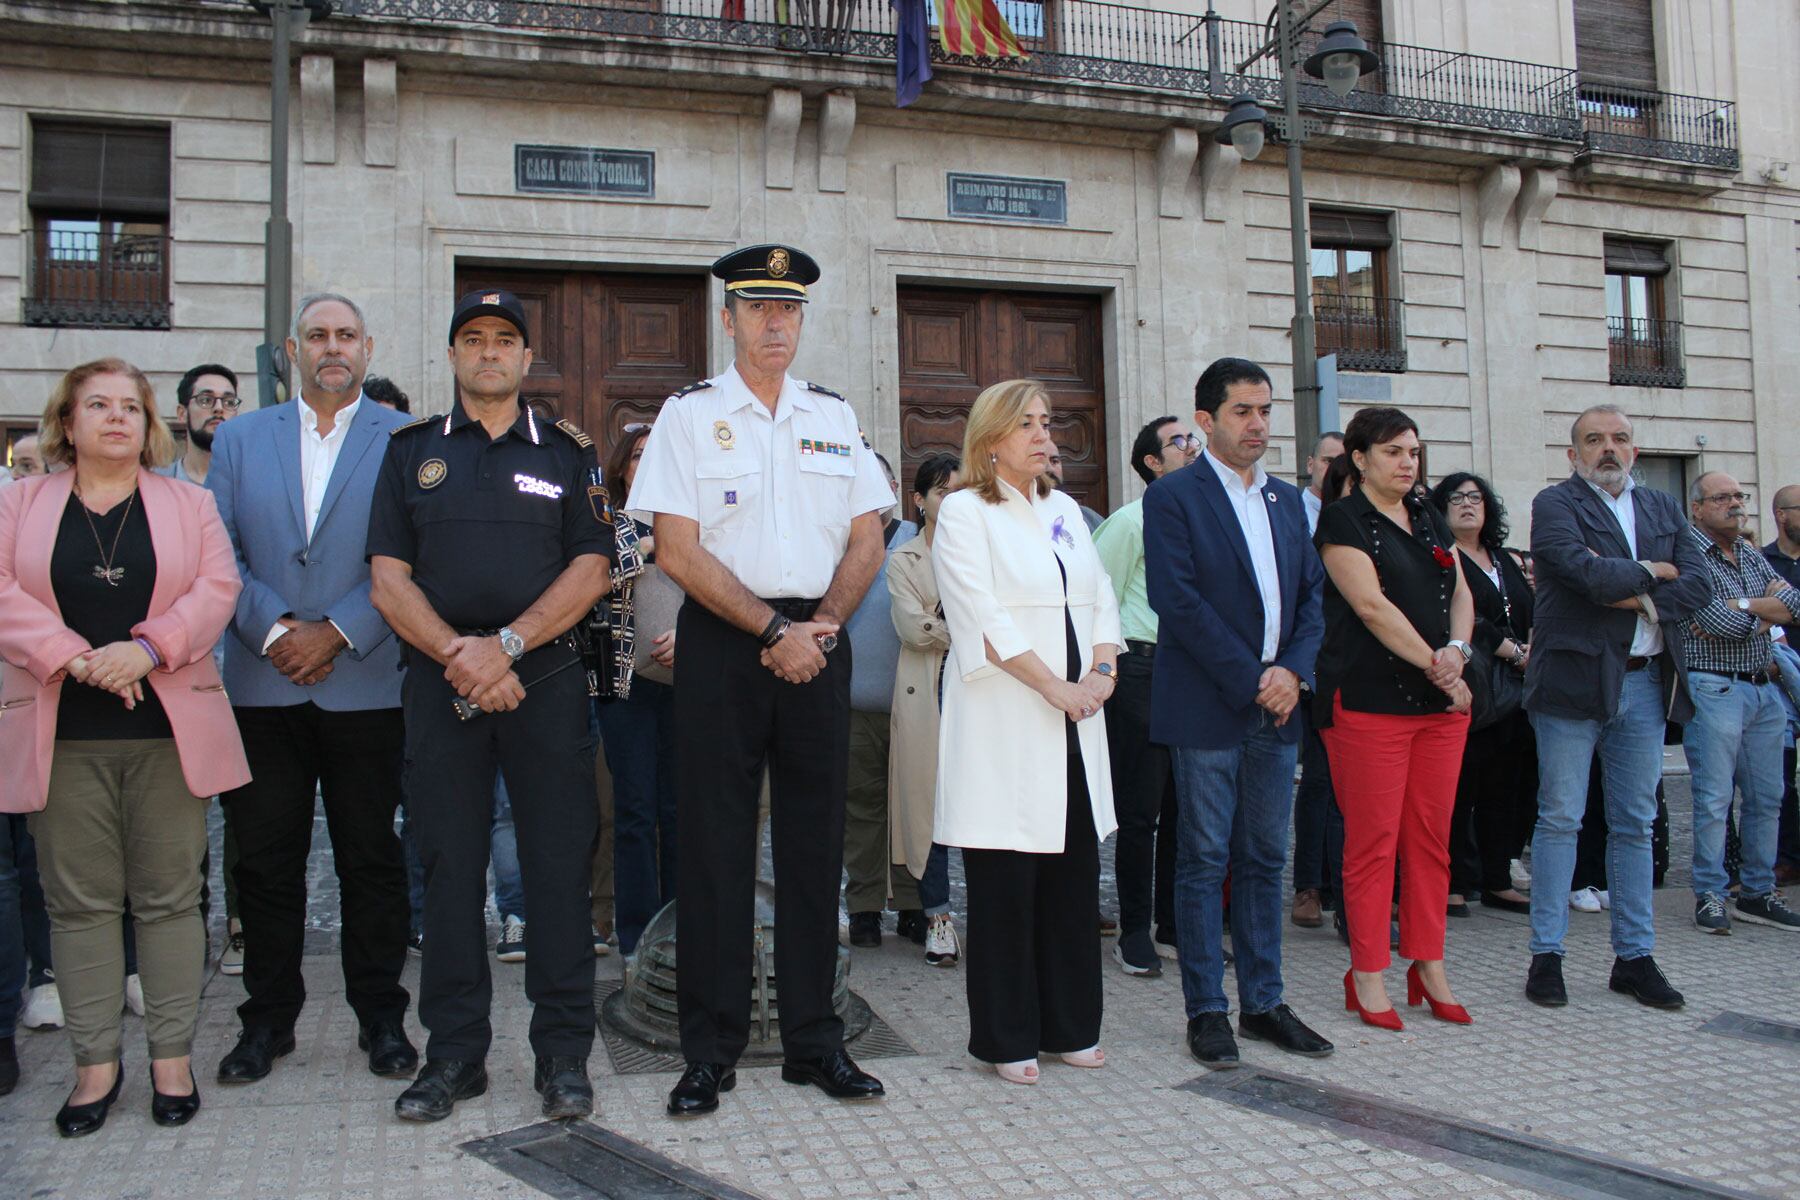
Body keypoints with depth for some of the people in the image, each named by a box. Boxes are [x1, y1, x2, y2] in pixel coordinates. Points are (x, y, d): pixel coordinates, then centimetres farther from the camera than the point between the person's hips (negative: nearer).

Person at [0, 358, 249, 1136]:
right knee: (80, 902, 6)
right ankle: (96, 1063, 16)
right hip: (63, 734, 0)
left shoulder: (188, 504, 10)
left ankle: (172, 1057, 14)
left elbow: (216, 587, -2)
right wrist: (75, 658, -15)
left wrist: (146, 648, -16)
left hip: (166, 729, 0)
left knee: (169, 896, 4)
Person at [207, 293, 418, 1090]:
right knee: (266, 861, 9)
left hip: (364, 686, -2)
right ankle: (267, 1019, 23)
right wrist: (275, 630, -9)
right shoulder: (239, 439, 12)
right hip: (261, 686, 2)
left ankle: (381, 1017, 19)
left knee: (371, 861, 6)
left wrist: (338, 633, -12)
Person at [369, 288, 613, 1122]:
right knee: (449, 865, 4)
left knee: (559, 862, 0)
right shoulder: (412, 452, 12)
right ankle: (454, 1052, 16)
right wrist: (459, 657, -10)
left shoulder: (567, 453, 10)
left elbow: (591, 570, 0)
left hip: (546, 681, -1)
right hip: (438, 685, 1)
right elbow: (388, 580, 4)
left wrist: (506, 644, -12)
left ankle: (563, 1051, 10)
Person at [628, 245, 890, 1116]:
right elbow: (678, 553, -7)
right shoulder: (689, 415, 1)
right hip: (721, 644, -3)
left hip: (818, 643, 3)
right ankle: (710, 1052, 11)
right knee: (715, 845, 0)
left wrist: (823, 624, -5)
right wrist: (775, 631, -11)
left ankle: (814, 1041, 17)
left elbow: (867, 540, 11)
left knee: (814, 842, 7)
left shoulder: (834, 417, 13)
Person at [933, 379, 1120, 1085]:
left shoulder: (1064, 510, 18)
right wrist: (1055, 687, -14)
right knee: (1005, 886, -2)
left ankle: (1070, 1027, 20)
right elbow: (985, 622, -12)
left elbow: (1102, 601, 15)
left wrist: (1102, 669, -3)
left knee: (1075, 877, 8)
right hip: (1004, 728, -6)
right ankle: (1007, 1039, 10)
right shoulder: (965, 511, -2)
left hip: (1075, 725, 6)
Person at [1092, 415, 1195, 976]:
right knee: (1141, 808, -1)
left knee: (1184, 804, 10)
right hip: (1143, 668, -5)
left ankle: (1174, 920, 22)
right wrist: (1110, 667, -7)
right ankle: (1134, 932, 9)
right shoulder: (1131, 520, -4)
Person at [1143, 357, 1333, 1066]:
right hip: (1207, 709, -6)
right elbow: (1177, 601, -13)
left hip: (1276, 710, 6)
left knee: (1266, 860, 11)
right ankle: (1206, 1010, 11)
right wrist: (1251, 681, -14)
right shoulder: (1173, 497, -4)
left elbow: (1311, 594, 13)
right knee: (1204, 862, 1)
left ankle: (1263, 1002, 21)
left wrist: (1293, 670, -5)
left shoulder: (1287, 500, 16)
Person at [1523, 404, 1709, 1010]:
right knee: (1559, 819, -1)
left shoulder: (1662, 508, 16)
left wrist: (1641, 599, -11)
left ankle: (1634, 957, 18)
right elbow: (1589, 573, -18)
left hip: (1646, 683, 5)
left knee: (1635, 824, 10)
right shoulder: (1555, 504, -2)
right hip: (1575, 680, -5)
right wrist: (1651, 571, -3)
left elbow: (1698, 584, 4)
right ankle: (1546, 955, 6)